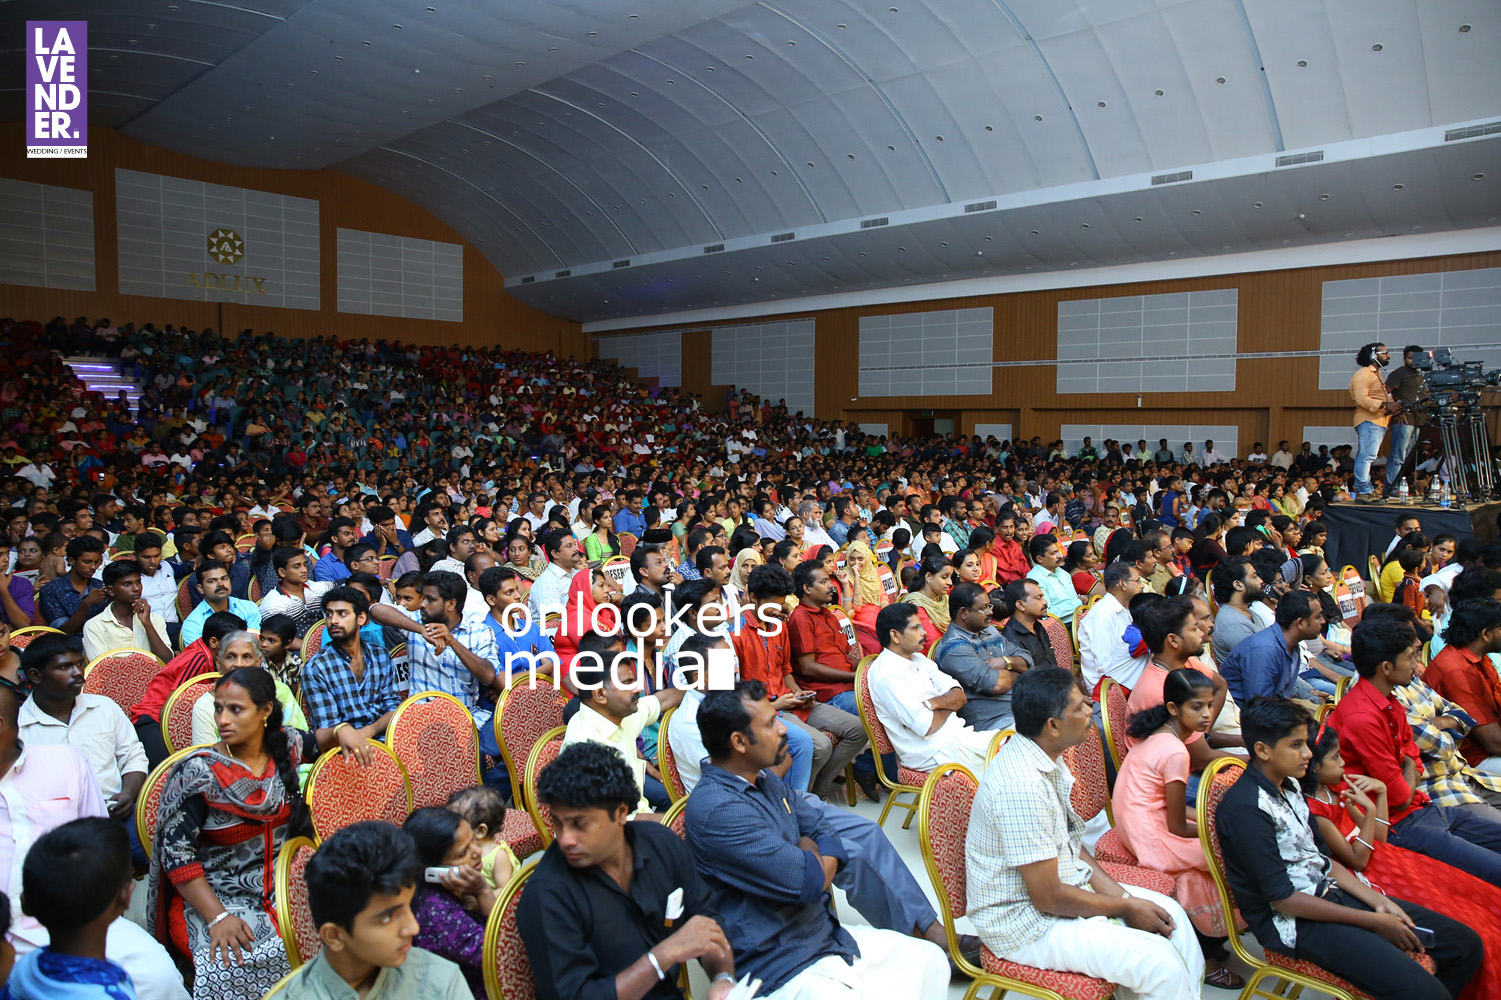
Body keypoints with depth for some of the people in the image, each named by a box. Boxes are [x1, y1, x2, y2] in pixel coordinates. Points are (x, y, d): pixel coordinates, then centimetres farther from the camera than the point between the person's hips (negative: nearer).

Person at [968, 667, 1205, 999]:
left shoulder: (1044, 757, 1)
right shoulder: (1023, 786, -31)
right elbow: (1048, 897, -25)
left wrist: (1117, 893, -1)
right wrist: (1125, 908, -11)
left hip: (1065, 884, 10)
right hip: (1025, 923, -10)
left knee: (1170, 915, 8)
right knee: (1160, 962, -16)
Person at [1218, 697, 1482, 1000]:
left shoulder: (1289, 785, 6)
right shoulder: (1246, 808, -23)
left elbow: (1319, 858, 15)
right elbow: (1282, 899, -20)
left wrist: (1378, 902, 1)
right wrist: (1374, 922, -14)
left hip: (1327, 892, 9)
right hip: (1292, 921, -9)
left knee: (1465, 943, 8)